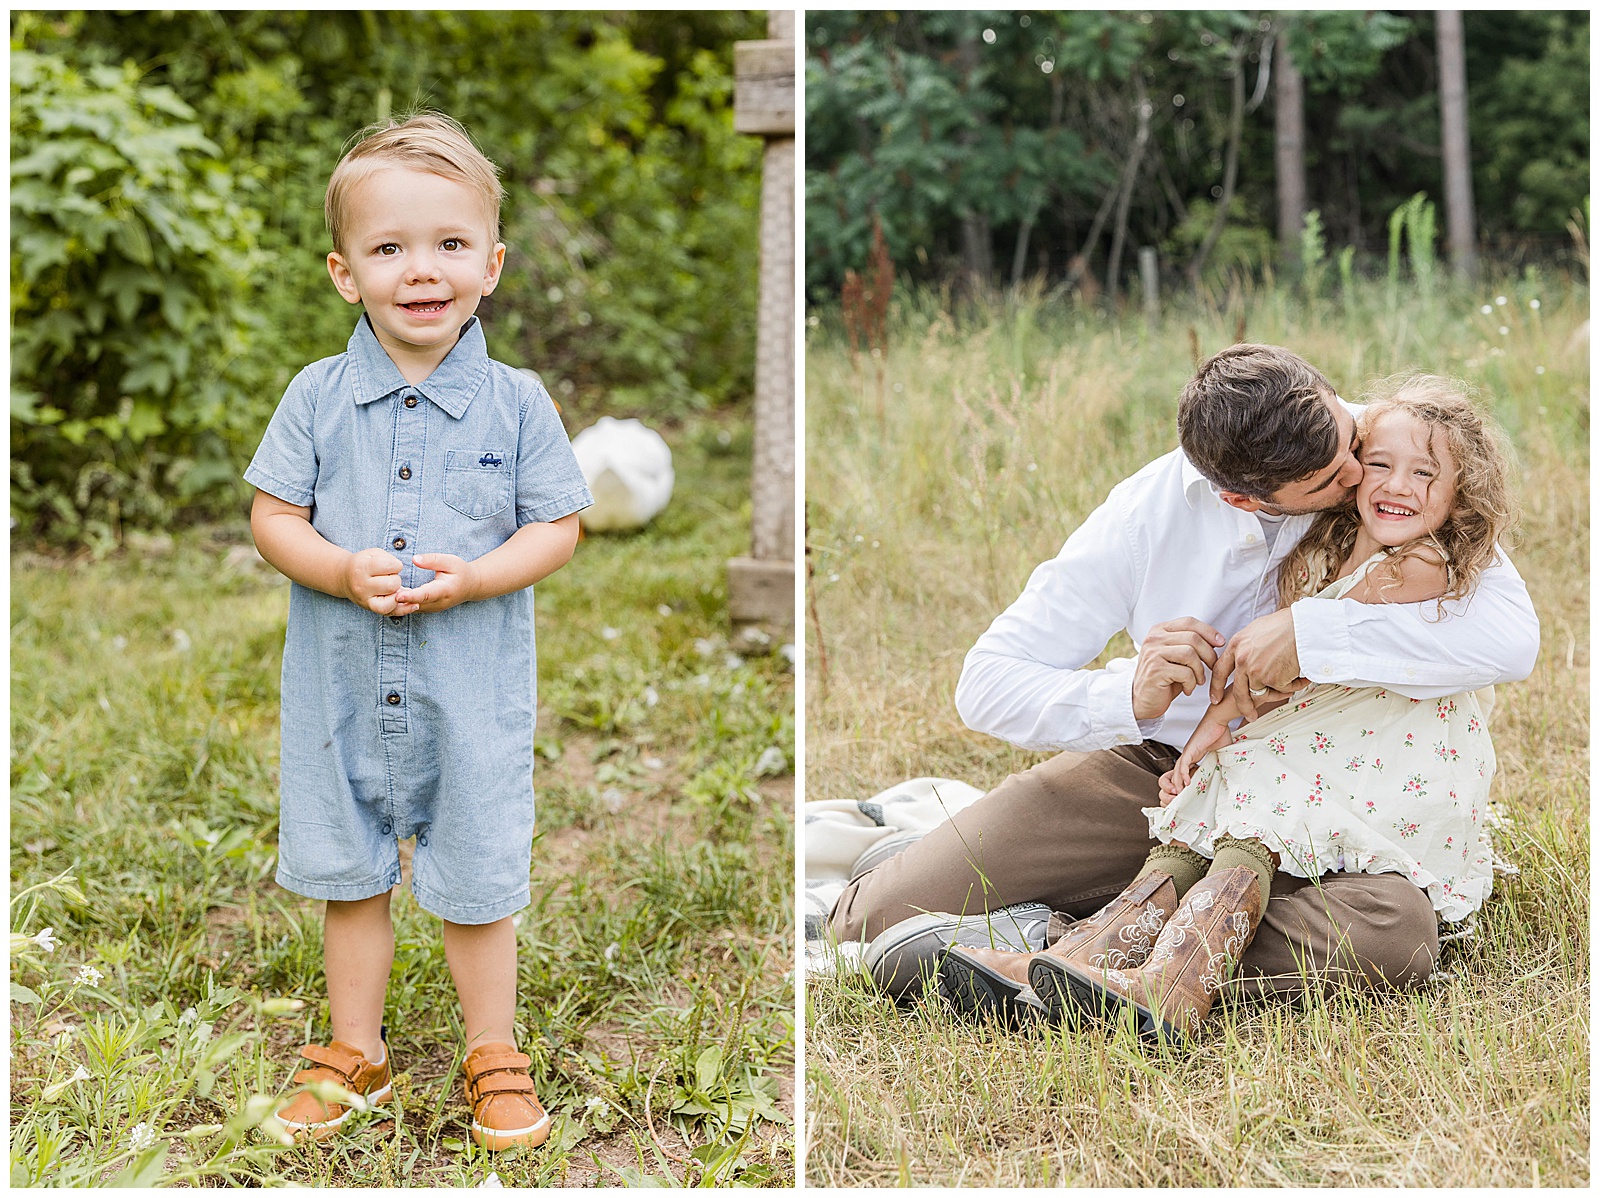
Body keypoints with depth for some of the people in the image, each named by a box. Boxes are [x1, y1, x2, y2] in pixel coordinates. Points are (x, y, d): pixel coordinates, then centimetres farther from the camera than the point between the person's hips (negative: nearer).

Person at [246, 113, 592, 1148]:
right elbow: (273, 515, -1)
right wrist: (342, 571, -20)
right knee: (348, 873, 15)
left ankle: (495, 1055, 28)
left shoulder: (515, 401, -7)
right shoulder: (318, 396, -4)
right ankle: (356, 1050, 33)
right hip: (341, 685, 2)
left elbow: (559, 527, -4)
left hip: (473, 687, -2)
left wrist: (472, 577, -20)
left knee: (478, 878, 9)